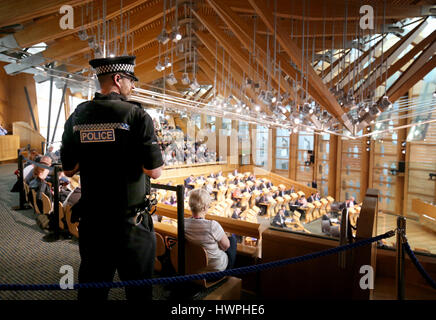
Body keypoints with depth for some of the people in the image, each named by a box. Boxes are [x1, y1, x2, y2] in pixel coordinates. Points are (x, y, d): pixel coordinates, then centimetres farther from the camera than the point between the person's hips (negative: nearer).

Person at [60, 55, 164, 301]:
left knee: (91, 290, 22)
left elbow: (69, 170, 7)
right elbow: (155, 171, -17)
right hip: (130, 221, -4)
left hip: (91, 219, 5)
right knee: (138, 289, 15)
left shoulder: (77, 117, 1)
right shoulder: (137, 115, -14)